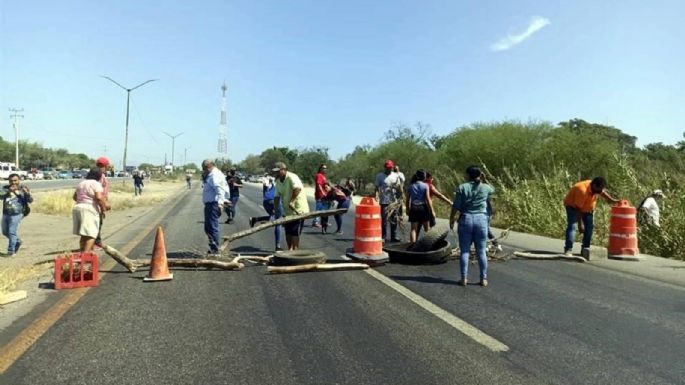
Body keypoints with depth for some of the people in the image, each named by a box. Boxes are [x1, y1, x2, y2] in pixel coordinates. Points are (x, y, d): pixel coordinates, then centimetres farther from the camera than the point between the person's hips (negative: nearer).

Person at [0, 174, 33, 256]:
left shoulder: (23, 189, -1)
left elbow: (30, 200, -7)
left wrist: (27, 193, -27)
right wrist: (8, 191, -25)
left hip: (16, 214, -5)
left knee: (12, 232, -9)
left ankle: (11, 250, 2)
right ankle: (17, 241, 38)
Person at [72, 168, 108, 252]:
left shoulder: (81, 183, 17)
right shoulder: (96, 184, -7)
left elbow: (74, 197, 24)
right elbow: (99, 197, -20)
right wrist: (103, 208, -9)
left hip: (77, 208, 8)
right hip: (90, 210, -8)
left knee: (83, 235, 15)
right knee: (91, 235, -10)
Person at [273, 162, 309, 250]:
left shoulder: (292, 177, -18)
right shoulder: (278, 181, 9)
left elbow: (297, 188, -37)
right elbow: (277, 196, 10)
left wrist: (292, 201, -41)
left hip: (298, 210, -8)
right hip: (288, 211, 8)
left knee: (295, 233, -4)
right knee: (288, 233, 13)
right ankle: (290, 250, 26)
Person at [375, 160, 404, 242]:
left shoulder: (396, 176, 8)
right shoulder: (379, 176, -2)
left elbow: (399, 188, 12)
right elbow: (377, 188, -4)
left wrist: (401, 198, 2)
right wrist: (376, 196, -20)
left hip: (394, 201, 4)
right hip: (384, 201, -4)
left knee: (394, 220, 9)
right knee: (384, 221, -1)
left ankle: (393, 237, 18)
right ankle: (383, 237, 7)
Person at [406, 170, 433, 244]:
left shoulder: (411, 186, 6)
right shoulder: (425, 186, -4)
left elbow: (408, 200, 6)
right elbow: (428, 199, -8)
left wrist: (408, 210, 16)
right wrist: (432, 211, -4)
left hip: (413, 208, 2)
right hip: (423, 207, -2)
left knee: (413, 229, 2)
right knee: (427, 228, 13)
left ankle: (413, 244, -9)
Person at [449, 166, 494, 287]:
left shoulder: (462, 187, -5)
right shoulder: (485, 188, 2)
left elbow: (456, 207, -6)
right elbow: (492, 190, 28)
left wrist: (451, 220, 6)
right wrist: (482, 179, 31)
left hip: (465, 219, -2)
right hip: (481, 219, 2)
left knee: (464, 251, 6)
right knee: (481, 251, 9)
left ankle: (464, 278, 6)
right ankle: (483, 278, 12)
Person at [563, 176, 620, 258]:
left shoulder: (596, 188, -15)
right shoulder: (582, 190, -37)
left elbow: (603, 193, 11)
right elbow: (578, 208, -33)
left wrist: (613, 201, 0)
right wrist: (580, 224, -30)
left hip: (586, 207, 8)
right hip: (573, 206, -8)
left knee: (590, 225, 3)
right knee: (572, 225, -22)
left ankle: (585, 249, 10)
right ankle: (568, 250, -27)